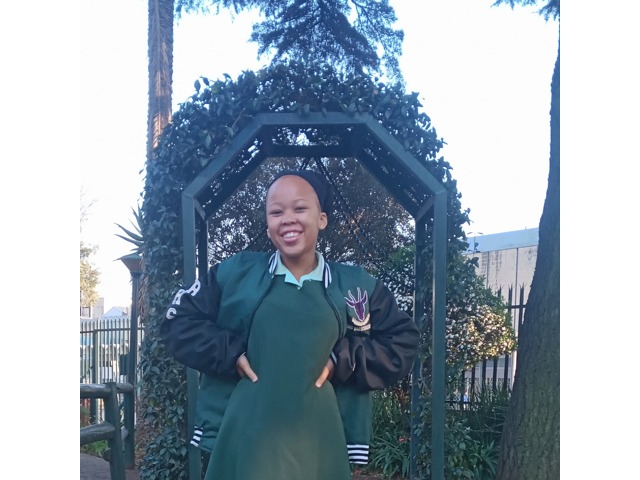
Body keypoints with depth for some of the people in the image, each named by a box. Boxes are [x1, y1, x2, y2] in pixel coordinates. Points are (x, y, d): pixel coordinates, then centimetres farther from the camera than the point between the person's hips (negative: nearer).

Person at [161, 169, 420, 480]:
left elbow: (403, 341, 8)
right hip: (245, 438, 0)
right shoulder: (235, 272, 3)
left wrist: (343, 360, -5)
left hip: (318, 441, 1)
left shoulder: (357, 286, 4)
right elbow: (178, 320, 7)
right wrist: (231, 354, -7)